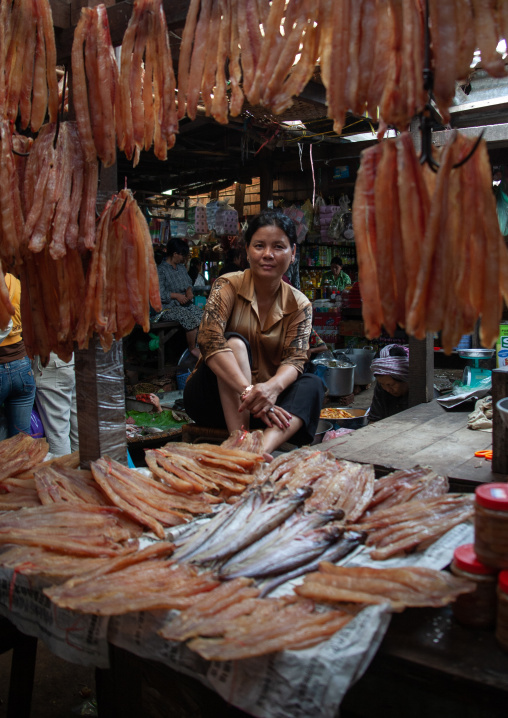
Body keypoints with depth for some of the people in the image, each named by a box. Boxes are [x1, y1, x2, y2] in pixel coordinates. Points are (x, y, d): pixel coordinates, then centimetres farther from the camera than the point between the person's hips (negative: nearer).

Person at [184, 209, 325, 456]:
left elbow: (294, 359, -13)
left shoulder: (299, 305, 0)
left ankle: (264, 446, -50)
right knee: (235, 344, -29)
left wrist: (272, 387, -38)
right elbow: (209, 340, -25)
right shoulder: (229, 286, -8)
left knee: (313, 385, -23)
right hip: (214, 398, -3)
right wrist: (247, 391, -39)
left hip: (268, 397, 3)